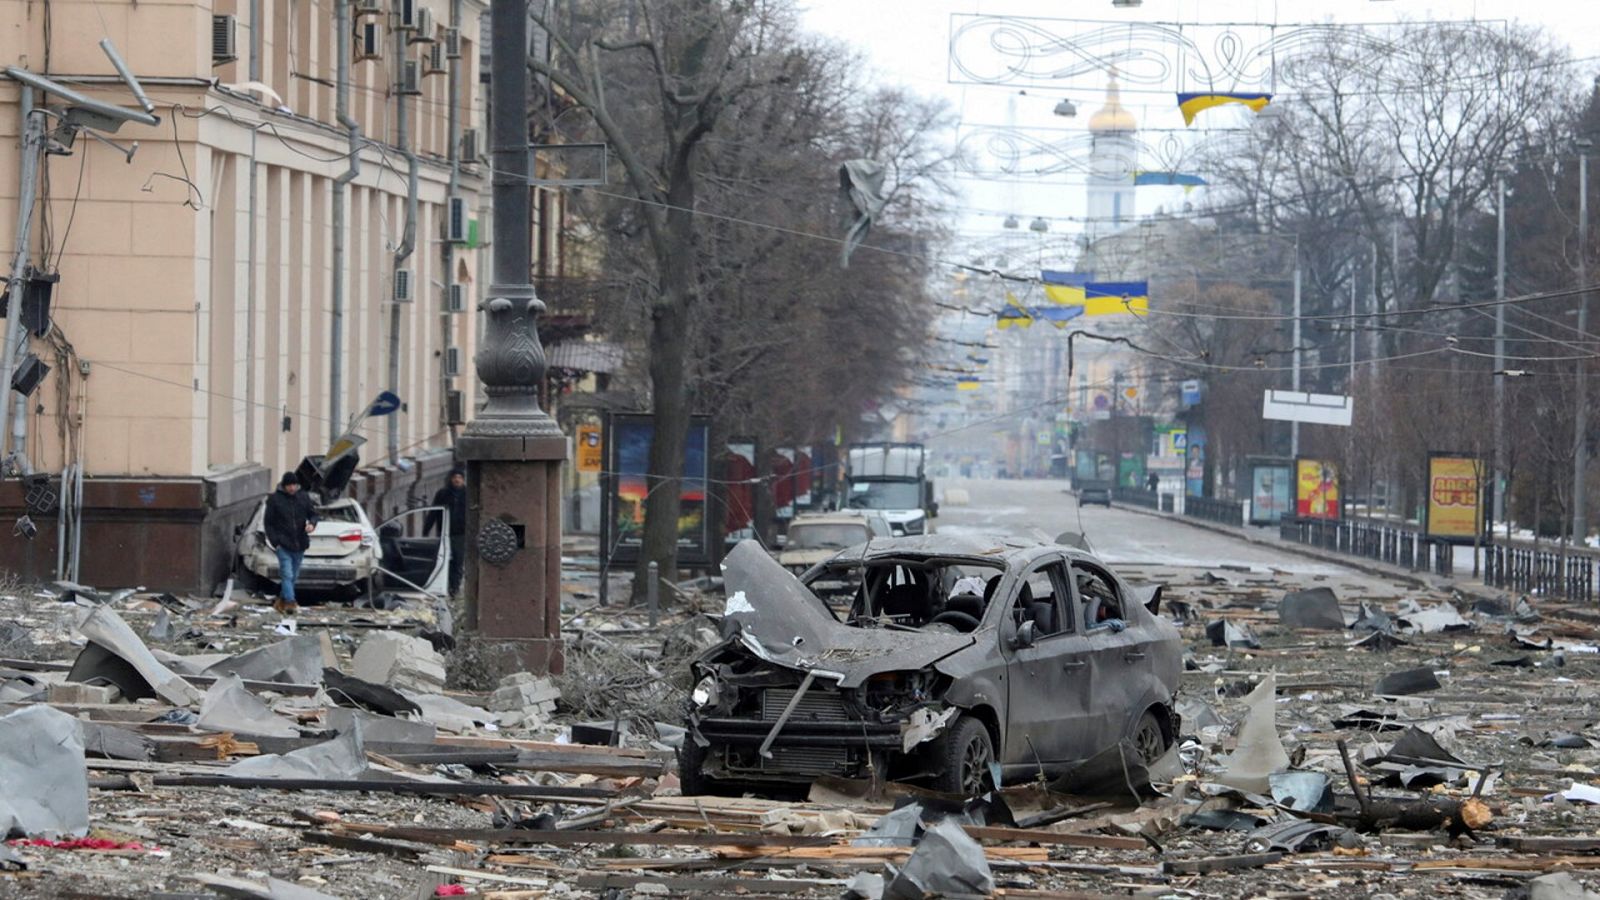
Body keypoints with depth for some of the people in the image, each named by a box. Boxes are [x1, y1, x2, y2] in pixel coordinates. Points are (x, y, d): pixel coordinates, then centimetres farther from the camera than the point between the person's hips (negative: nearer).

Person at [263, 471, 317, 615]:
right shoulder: (274, 499, -3)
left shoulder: (304, 498, 6)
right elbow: (268, 522, 0)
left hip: (299, 544, 4)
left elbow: (313, 514, 15)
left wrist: (312, 523, -10)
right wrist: (275, 542, -8)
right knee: (287, 574, -14)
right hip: (283, 544, -4)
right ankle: (290, 603, -20)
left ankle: (281, 601, 25)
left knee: (293, 575, 11)